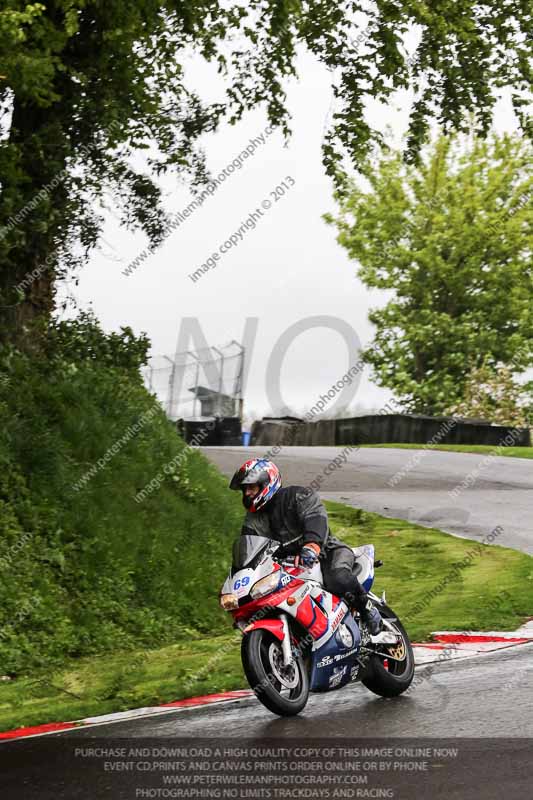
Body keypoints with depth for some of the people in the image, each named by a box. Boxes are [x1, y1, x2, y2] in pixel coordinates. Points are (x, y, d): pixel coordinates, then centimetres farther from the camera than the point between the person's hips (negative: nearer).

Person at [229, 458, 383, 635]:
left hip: (325, 550, -6)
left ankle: (367, 607, -12)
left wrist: (311, 546, -48)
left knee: (338, 578, -37)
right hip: (289, 563, 6)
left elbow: (316, 518, -28)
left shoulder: (298, 496, -9)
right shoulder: (253, 521, 9)